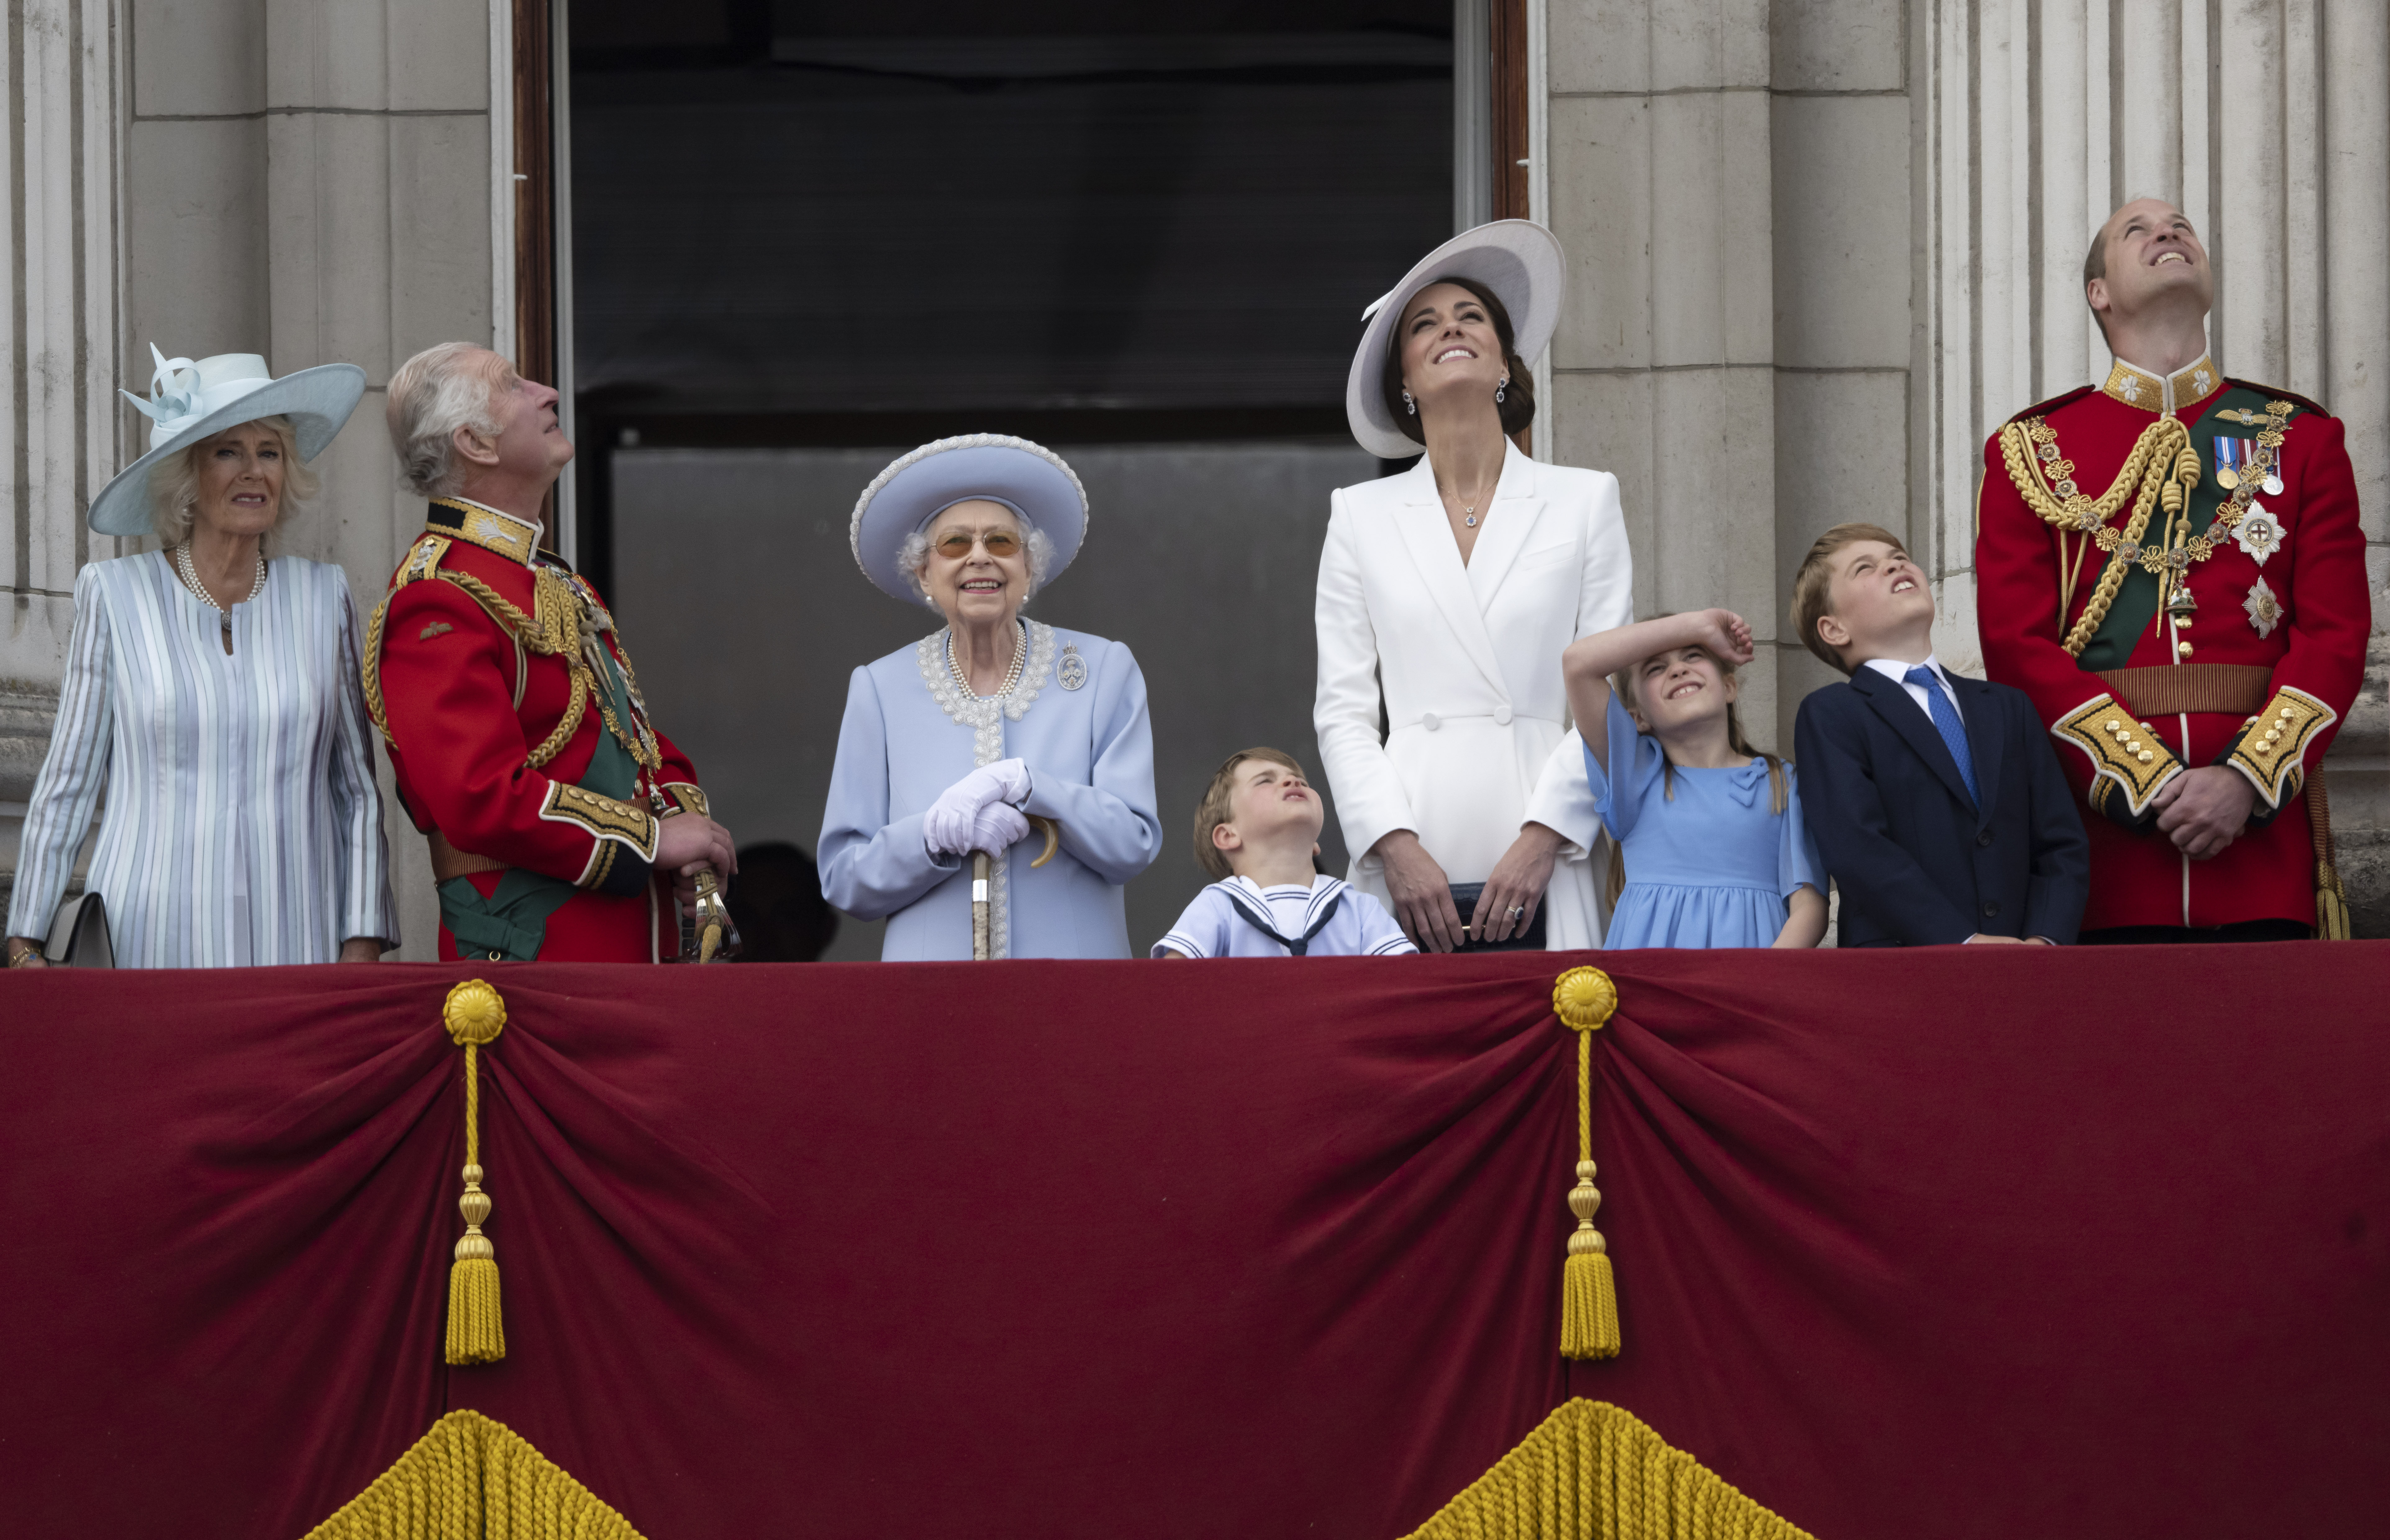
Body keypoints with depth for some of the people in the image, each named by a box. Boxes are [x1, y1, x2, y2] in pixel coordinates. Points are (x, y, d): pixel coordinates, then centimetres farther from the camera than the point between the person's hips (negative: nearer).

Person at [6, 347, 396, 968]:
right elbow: (66, 783, 6)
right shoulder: (115, 595, 3)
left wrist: (362, 947, 2)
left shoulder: (324, 597, 8)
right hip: (151, 948, -1)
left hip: (297, 944, 2)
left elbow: (360, 793, 11)